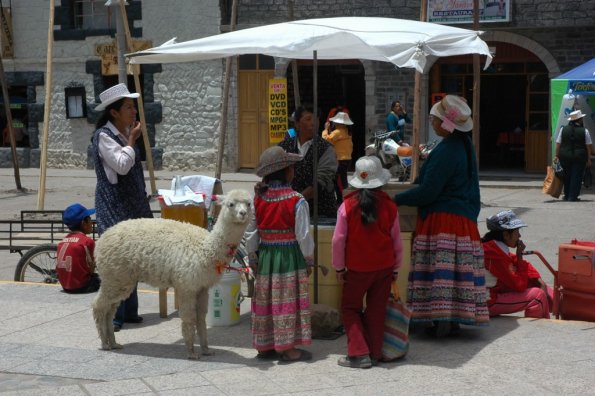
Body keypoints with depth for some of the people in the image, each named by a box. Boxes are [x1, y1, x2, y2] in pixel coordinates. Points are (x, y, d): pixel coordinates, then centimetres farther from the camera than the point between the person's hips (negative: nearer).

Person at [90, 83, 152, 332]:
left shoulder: (125, 132, 13)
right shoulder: (104, 136, -13)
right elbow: (122, 165, -23)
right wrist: (132, 140, -13)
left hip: (131, 204, 9)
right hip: (113, 206, -9)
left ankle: (129, 311, 20)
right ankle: (113, 316, -7)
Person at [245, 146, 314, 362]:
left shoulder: (258, 199, -1)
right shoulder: (297, 201, -14)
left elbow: (251, 234, 3)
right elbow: (303, 235, -12)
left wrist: (252, 259, 14)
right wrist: (309, 260, 0)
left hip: (265, 255, 4)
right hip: (290, 256, -4)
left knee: (265, 300, 13)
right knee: (287, 301, 3)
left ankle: (264, 346, 22)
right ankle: (287, 347, 8)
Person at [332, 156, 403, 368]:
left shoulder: (348, 205, -12)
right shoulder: (389, 206, -5)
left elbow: (338, 240, -8)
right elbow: (397, 241, 2)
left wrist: (339, 268, 4)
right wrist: (395, 268, 15)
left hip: (357, 268, -2)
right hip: (385, 267, 3)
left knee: (350, 308, 10)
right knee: (376, 310, 13)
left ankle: (359, 353, 0)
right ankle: (374, 353, 17)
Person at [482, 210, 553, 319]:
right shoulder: (495, 255, -26)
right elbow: (519, 285, -22)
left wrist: (539, 280, 0)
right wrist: (519, 255, -17)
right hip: (490, 303, -10)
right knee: (537, 295, -15)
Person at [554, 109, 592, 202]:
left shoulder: (563, 129, 2)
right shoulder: (584, 131, -3)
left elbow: (558, 144, 2)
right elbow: (589, 146, -1)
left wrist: (557, 156, 8)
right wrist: (589, 159, 5)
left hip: (565, 156, 3)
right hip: (579, 157, -3)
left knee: (567, 177, 15)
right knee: (576, 177, 3)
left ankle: (567, 195, 20)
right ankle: (573, 196, 0)